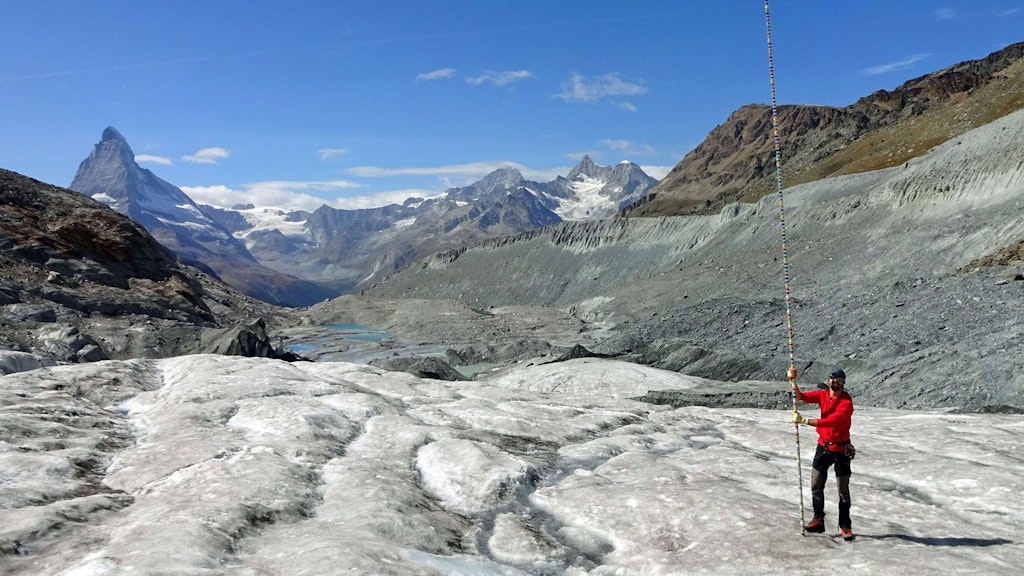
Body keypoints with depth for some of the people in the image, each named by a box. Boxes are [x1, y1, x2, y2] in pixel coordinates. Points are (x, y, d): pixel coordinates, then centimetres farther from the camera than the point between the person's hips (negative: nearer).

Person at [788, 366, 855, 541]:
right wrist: (793, 381, -31)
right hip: (823, 446, 5)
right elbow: (802, 397, -14)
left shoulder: (846, 402, -18)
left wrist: (805, 420, -37)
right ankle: (818, 519, 19)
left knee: (843, 490, 2)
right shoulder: (823, 394, 0)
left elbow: (832, 421, -31)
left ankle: (844, 525, 13)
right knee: (816, 484, 8)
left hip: (841, 449, -5)